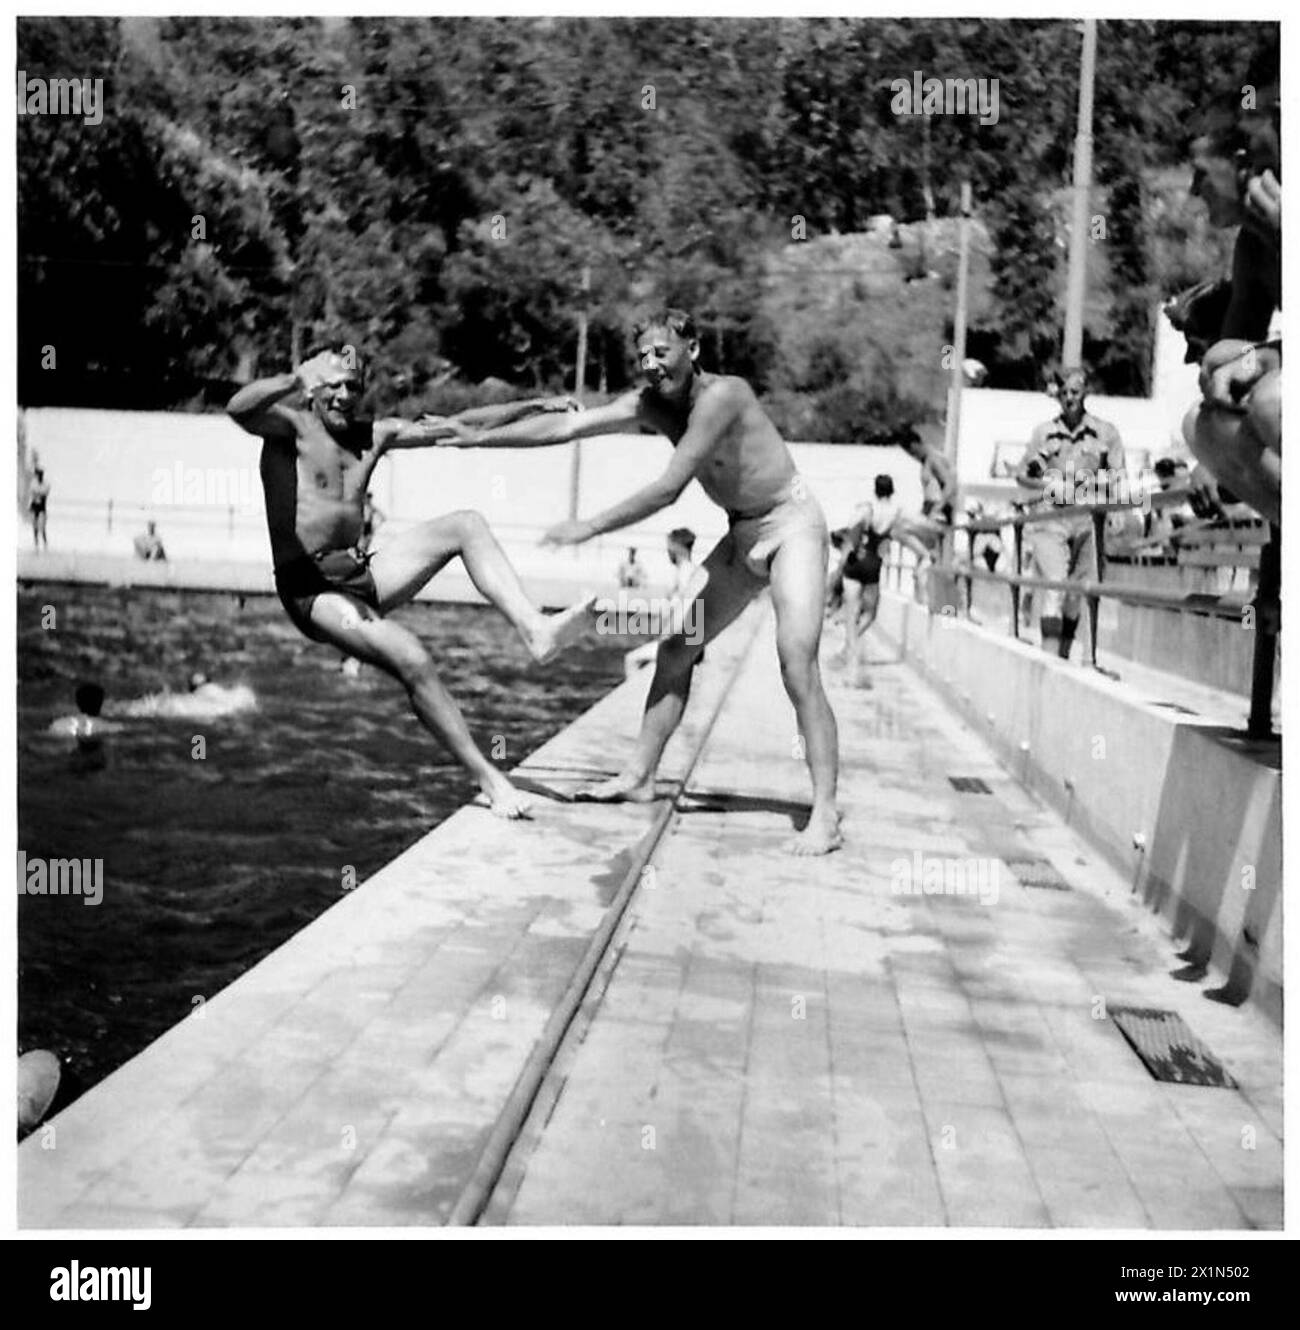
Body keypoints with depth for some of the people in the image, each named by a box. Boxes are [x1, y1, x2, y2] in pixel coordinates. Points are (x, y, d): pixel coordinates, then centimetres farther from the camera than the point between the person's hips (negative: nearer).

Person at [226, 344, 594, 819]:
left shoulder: (375, 436, 15)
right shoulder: (292, 428, -4)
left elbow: (459, 426, 16)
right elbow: (239, 409, -26)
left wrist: (533, 405, 12)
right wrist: (296, 379, -43)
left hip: (362, 575, 7)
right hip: (311, 590, -7)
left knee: (466, 525, -7)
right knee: (413, 661, -26)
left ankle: (534, 628, -23)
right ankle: (487, 777, -17)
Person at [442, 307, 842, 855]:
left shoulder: (722, 395, -27)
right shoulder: (650, 405, -3)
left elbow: (669, 489, -29)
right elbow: (564, 426, -3)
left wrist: (590, 527, -24)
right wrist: (484, 438, -10)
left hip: (792, 525, -8)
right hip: (742, 534, 8)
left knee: (798, 666, -20)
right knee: (677, 649, 8)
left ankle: (825, 817, -19)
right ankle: (639, 775, 18)